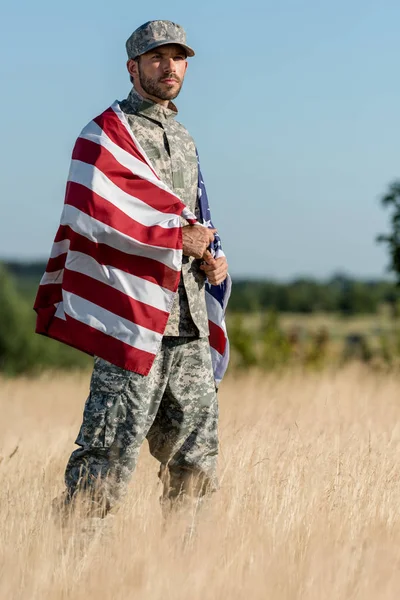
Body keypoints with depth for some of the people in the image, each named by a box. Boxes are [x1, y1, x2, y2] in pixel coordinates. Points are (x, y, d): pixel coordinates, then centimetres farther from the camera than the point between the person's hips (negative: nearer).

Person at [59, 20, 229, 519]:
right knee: (112, 447, -11)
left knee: (196, 451, 9)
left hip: (190, 325, 8)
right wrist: (175, 239, -14)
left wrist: (209, 261, 8)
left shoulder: (183, 140, 22)